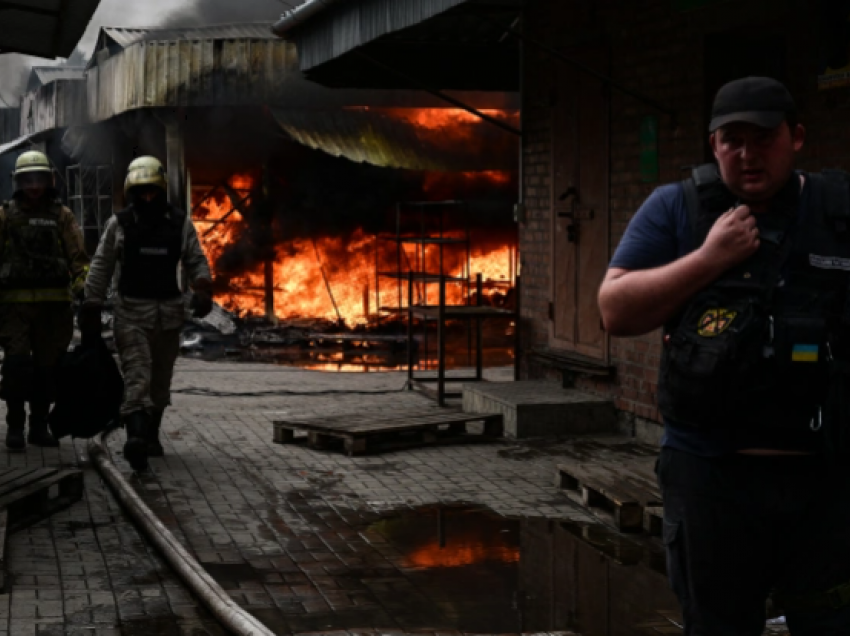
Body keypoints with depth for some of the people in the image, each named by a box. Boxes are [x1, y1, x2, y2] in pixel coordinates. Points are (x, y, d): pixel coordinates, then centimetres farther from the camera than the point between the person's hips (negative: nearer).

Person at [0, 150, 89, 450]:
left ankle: (39, 426, 17)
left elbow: (78, 256, 2)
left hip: (54, 304, 2)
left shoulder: (62, 216, 9)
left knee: (47, 366, 7)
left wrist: (82, 287, -12)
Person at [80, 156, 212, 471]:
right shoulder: (119, 223, -1)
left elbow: (196, 261, 6)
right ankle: (136, 437, -28)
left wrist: (203, 289, -12)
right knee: (137, 374, -15)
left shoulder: (180, 223, 3)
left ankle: (151, 435, 24)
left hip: (169, 311, 3)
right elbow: (101, 266, 3)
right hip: (130, 311, -3)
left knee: (161, 378, 10)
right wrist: (92, 306, 1)